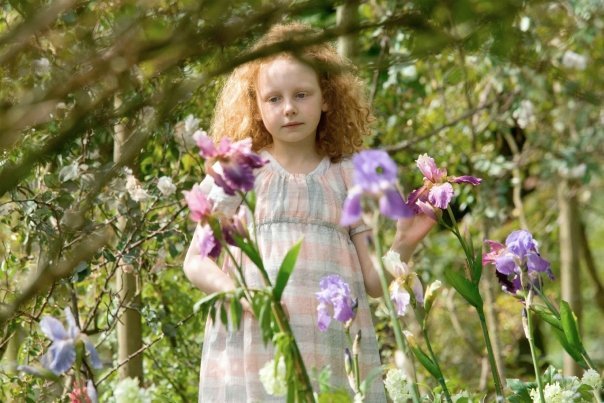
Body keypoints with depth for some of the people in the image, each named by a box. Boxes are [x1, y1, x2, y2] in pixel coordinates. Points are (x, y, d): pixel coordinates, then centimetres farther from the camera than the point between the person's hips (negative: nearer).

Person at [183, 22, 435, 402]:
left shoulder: (351, 178, 10)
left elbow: (374, 281, 10)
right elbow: (196, 261, 6)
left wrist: (404, 243, -9)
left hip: (337, 354, 1)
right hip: (254, 349, -1)